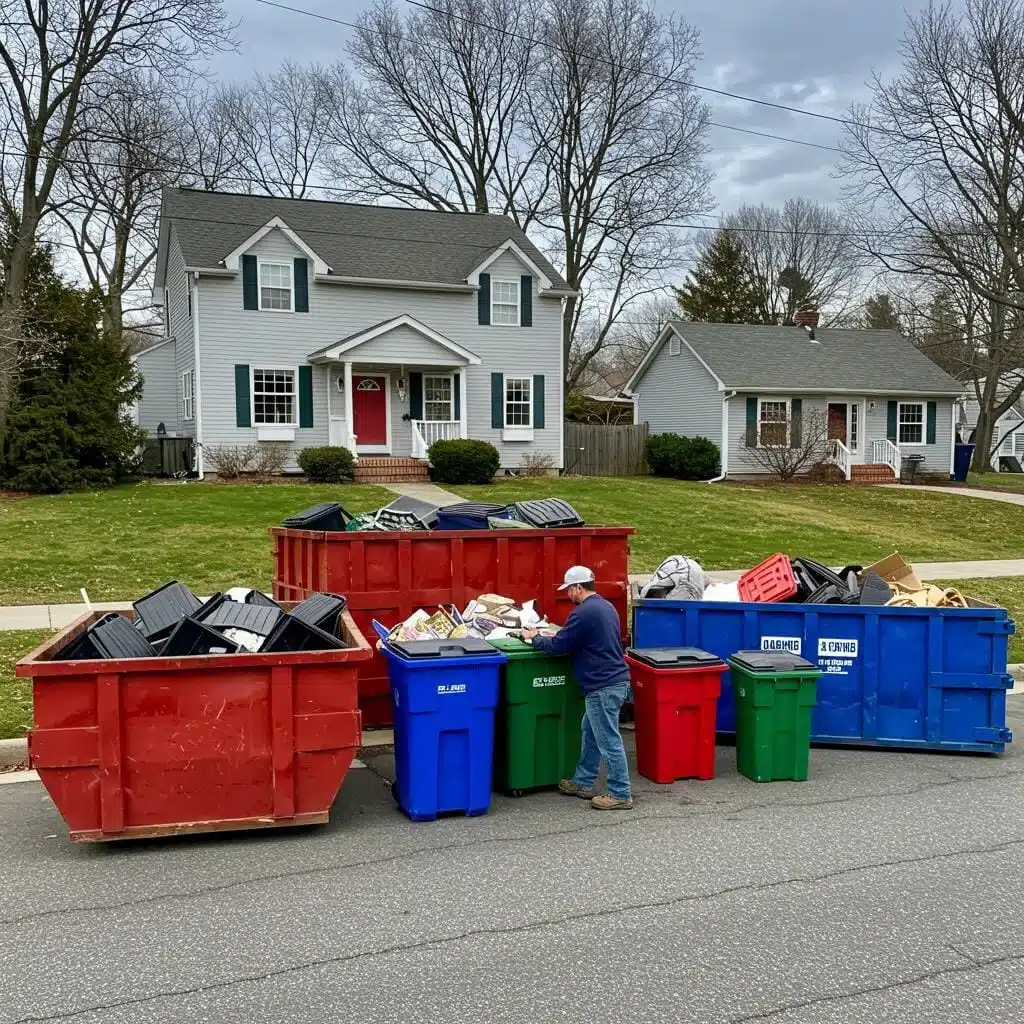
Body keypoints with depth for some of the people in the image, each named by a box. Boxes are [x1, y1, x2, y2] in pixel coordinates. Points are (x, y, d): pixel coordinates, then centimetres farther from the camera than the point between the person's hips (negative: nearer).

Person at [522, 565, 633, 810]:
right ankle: (582, 782, 30)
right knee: (590, 732, 20)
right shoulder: (606, 606, 14)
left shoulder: (584, 612, -18)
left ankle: (621, 795, 4)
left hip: (604, 686, -11)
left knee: (609, 740, -3)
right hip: (613, 680, 11)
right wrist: (559, 635, 21)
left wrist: (534, 638, 4)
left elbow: (558, 646, -14)